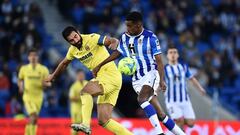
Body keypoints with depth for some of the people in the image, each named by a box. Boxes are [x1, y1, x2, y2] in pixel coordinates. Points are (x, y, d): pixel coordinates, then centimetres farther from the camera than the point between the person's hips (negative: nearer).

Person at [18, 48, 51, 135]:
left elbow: (49, 83, 3)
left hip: (38, 96, 2)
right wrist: (20, 86, -5)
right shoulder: (24, 68, 3)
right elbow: (20, 80, 16)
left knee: (34, 119, 8)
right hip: (28, 96, -2)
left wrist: (46, 84, -20)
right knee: (33, 115, -22)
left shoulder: (43, 69, 2)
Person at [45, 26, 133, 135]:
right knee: (103, 121, 0)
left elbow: (114, 41, -22)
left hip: (111, 76, -8)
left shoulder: (92, 38, -12)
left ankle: (85, 125, -35)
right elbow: (64, 63, 30)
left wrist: (113, 45, -44)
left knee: (85, 91, -30)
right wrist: (53, 76, 42)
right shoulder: (73, 50, 10)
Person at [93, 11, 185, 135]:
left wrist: (162, 80, -20)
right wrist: (99, 66, 19)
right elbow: (117, 53, 20)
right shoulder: (124, 38, 5)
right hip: (137, 79, 5)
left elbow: (159, 60, -11)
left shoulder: (150, 37, -10)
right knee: (159, 114, 1)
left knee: (141, 99, -31)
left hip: (151, 74, -5)